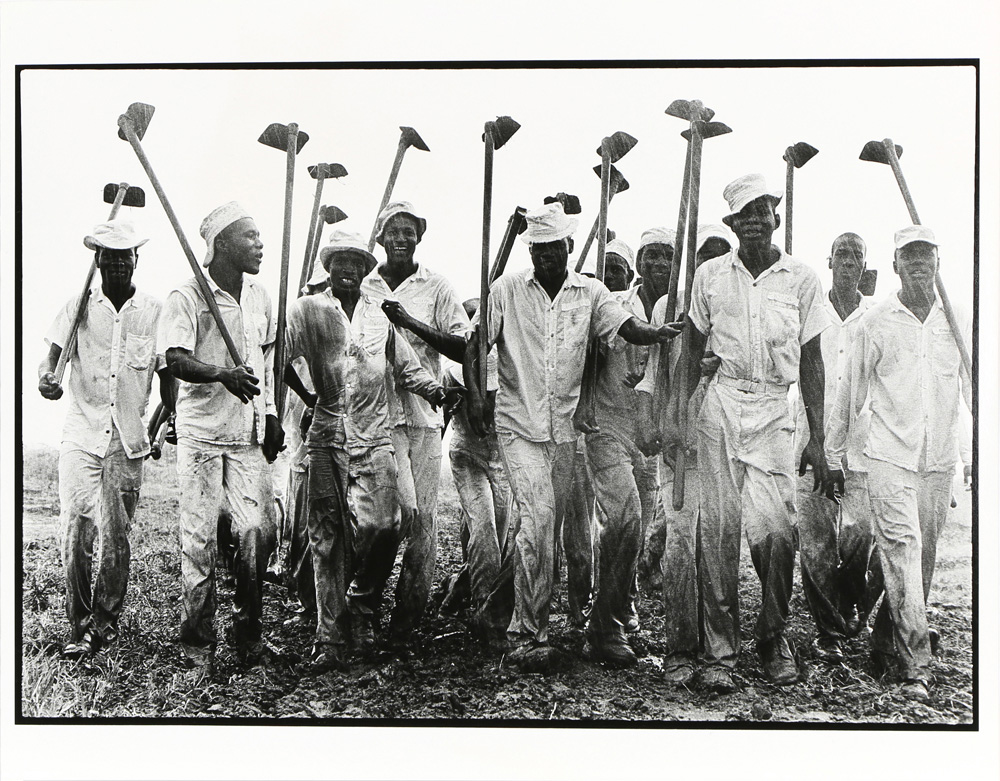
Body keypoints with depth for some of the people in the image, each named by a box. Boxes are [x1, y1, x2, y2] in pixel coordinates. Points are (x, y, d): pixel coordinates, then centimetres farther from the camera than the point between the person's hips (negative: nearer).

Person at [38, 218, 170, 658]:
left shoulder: (153, 312, 5)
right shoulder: (78, 307, 4)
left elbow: (167, 374, 11)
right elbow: (53, 354, -3)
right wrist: (46, 376, -25)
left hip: (128, 440, 1)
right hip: (82, 434, 0)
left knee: (116, 537, 4)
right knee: (75, 530, -6)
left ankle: (106, 619, 22)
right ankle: (79, 626, 6)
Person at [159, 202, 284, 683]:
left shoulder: (259, 297, 12)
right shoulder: (186, 298, -7)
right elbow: (175, 360, -19)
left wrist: (271, 414, 15)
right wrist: (222, 373, -36)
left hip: (249, 435, 5)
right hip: (201, 432, -4)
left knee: (258, 530, -3)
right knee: (199, 539, -1)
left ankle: (248, 634, 17)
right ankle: (197, 650, 10)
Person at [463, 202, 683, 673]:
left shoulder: (589, 293, 7)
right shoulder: (507, 290, 3)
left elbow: (628, 329, -7)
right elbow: (475, 344, 6)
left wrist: (661, 333, -28)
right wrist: (474, 394, -6)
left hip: (564, 426, 3)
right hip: (518, 423, -3)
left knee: (543, 522, 8)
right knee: (537, 515, -18)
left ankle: (521, 629, 22)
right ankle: (530, 635, -12)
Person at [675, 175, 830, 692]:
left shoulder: (801, 278, 6)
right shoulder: (710, 276, 9)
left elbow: (811, 361, 9)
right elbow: (693, 352, 15)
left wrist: (816, 438, 5)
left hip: (775, 410, 0)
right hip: (721, 404, 1)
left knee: (776, 528, -10)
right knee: (717, 528, -2)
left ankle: (773, 639, 13)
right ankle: (718, 652, 6)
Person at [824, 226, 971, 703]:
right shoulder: (876, 321, 1)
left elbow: (973, 385, 13)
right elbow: (851, 394, 6)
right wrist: (834, 456, 7)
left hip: (939, 459, 3)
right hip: (890, 454, -3)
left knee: (923, 555, 8)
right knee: (902, 549, -11)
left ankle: (887, 642, 27)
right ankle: (915, 665, -9)